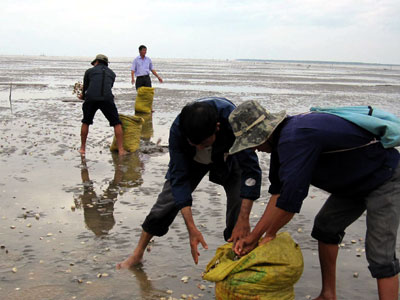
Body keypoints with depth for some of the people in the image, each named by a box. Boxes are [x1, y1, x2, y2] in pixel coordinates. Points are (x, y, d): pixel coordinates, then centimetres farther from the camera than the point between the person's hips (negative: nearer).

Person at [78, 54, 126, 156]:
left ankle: (82, 148, 27)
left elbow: (85, 87, 29)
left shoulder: (89, 71, 22)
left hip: (90, 99, 0)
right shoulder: (112, 73, 29)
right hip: (107, 99, 0)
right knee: (117, 123, 12)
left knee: (86, 122, 22)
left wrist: (83, 96, 54)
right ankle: (121, 150, 4)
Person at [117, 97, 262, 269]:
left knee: (238, 206, -16)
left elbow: (250, 169, -38)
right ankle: (138, 254, 15)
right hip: (190, 159, 1)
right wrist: (191, 228, -39)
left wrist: (243, 221, -43)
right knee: (167, 202, -2)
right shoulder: (177, 130, -38)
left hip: (228, 157, 0)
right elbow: (179, 177, -33)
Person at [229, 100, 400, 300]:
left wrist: (269, 235, -17)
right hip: (355, 181, 10)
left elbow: (290, 198, -34)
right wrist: (254, 235, -3)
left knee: (380, 255, -14)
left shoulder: (294, 140, -32)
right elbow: (278, 191, 0)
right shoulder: (283, 138, 0)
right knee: (325, 227, 15)